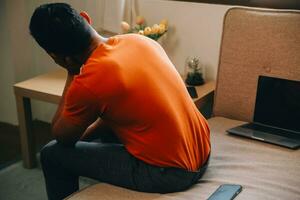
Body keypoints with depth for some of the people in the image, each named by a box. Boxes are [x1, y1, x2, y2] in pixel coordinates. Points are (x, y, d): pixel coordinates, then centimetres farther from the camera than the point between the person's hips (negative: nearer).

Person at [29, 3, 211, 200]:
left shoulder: (88, 82, -20)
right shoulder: (138, 40, 2)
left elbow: (61, 136, 0)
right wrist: (87, 133, 19)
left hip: (167, 173, -8)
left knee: (52, 154, 6)